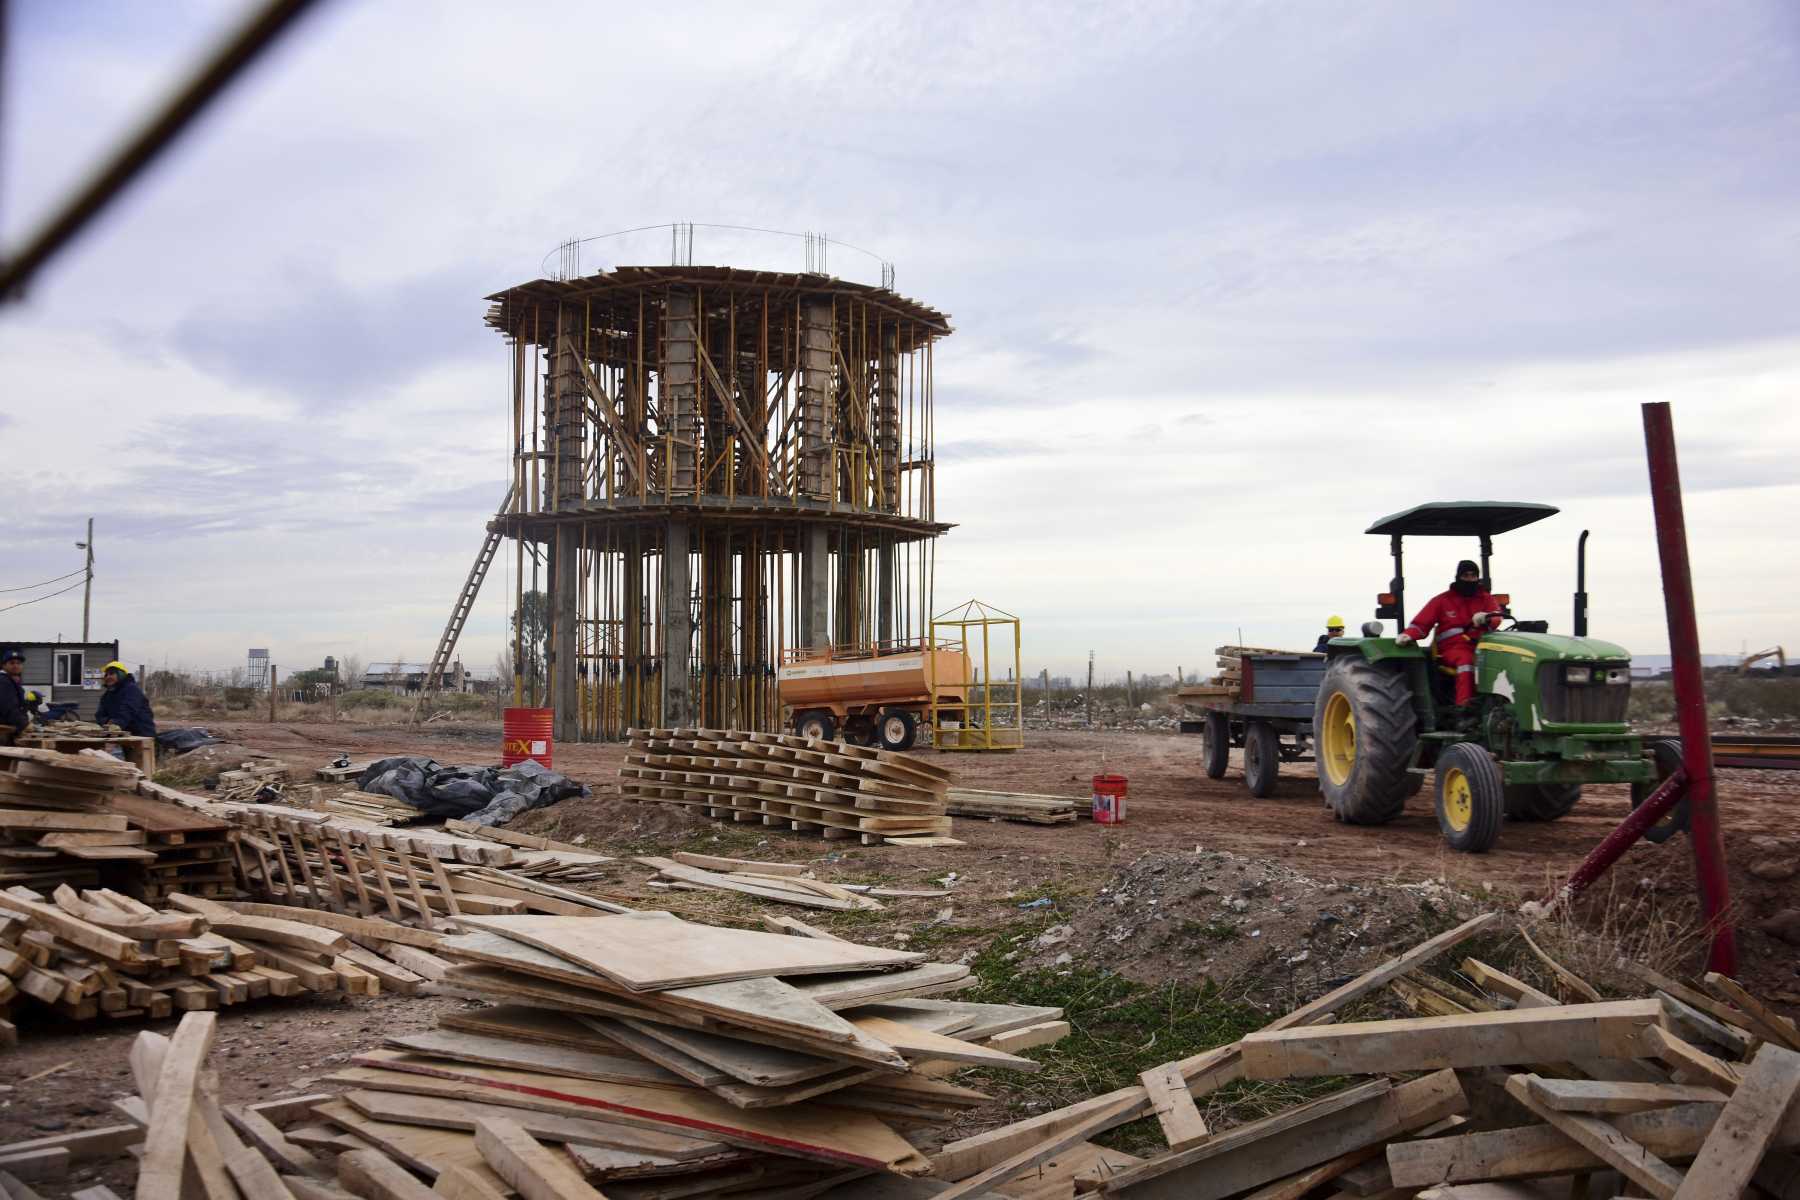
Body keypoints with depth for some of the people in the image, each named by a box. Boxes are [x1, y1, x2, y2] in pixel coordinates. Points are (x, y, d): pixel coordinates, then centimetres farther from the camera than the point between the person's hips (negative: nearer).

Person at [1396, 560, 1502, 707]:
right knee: (1466, 659, -37)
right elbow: (1421, 623, 5)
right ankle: (1464, 705, -46)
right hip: (1452, 647, -2)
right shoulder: (1442, 600, 10)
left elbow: (1496, 616, -3)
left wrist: (1486, 619, -28)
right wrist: (1407, 635, -17)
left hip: (1480, 646, 3)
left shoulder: (1485, 599, 17)